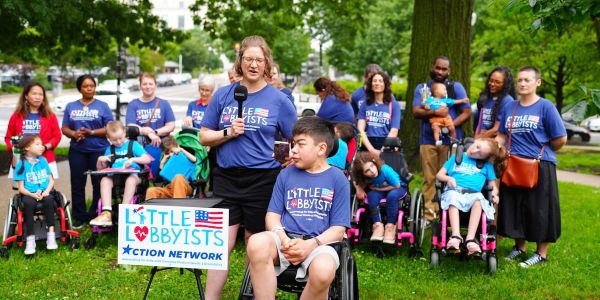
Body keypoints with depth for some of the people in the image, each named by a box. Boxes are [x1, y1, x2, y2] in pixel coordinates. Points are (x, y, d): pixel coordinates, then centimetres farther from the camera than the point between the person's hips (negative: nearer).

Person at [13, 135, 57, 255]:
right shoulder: (22, 164, 2)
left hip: (44, 193, 2)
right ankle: (30, 239, -31)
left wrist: (46, 191, -10)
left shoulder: (43, 160, 11)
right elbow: (21, 188, -1)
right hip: (29, 194, -2)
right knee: (28, 203, -36)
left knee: (49, 200, -33)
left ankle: (51, 235, -32)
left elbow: (51, 180, 11)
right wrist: (32, 194, -19)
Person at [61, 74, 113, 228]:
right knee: (77, 184, 5)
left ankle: (97, 215, 11)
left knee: (98, 184, 0)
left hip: (99, 150, -2)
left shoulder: (102, 106, 3)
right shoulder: (71, 106, 12)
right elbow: (65, 128, 9)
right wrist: (74, 134, -13)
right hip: (77, 151, 3)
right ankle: (79, 217, 13)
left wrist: (91, 132, -16)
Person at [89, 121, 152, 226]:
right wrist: (100, 160, 2)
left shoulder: (133, 145, 10)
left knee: (131, 179, -36)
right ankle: (106, 213, -37)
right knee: (104, 180, -27)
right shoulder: (110, 149, 20)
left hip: (133, 174, -3)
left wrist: (133, 159, -16)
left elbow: (148, 159, -1)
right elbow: (100, 168, 24)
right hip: (115, 177, 3)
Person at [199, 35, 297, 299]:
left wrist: (284, 160, -8)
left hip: (262, 178, -1)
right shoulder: (223, 95, 6)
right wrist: (228, 133, -9)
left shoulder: (278, 99, 1)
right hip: (226, 178, 1)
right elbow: (204, 137, 8)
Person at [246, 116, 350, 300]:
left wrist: (312, 244, -16)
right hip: (286, 239, 2)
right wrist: (283, 238, -11)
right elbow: (273, 214, 11)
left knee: (323, 271, -38)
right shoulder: (286, 174, 14)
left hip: (319, 243, -2)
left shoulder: (337, 179, 6)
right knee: (257, 243, -34)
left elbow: (338, 228, 3)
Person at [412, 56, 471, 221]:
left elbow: (466, 112, 3)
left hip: (451, 140, -2)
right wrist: (435, 113, -17)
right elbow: (416, 112, 1)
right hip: (428, 139, 2)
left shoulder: (456, 87, 10)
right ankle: (429, 213, 1)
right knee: (429, 178, -1)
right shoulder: (422, 88, 15)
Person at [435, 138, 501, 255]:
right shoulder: (456, 157, 22)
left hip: (474, 194, 1)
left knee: (478, 200, -36)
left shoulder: (486, 165, 24)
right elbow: (439, 175, 21)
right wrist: (448, 178, -1)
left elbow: (493, 184, 22)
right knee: (453, 199, -37)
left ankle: (470, 238, -43)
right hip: (454, 190, 0)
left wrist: (494, 192, -2)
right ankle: (455, 236, -47)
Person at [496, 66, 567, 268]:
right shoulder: (509, 108, 10)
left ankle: (541, 253, 13)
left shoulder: (546, 107, -6)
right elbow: (502, 136, 14)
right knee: (513, 207, 11)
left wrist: (542, 152, 4)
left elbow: (560, 139, -6)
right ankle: (519, 247, 27)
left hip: (540, 167, -5)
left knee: (539, 210, 2)